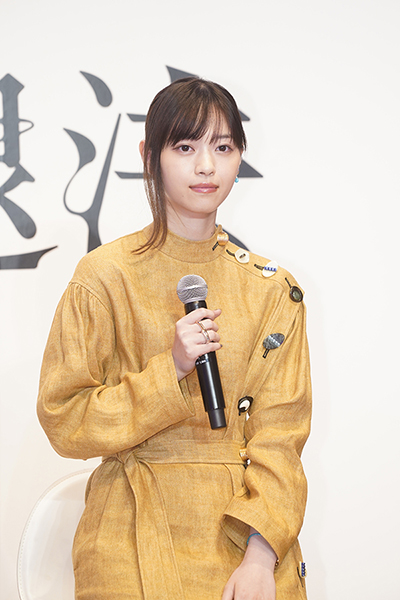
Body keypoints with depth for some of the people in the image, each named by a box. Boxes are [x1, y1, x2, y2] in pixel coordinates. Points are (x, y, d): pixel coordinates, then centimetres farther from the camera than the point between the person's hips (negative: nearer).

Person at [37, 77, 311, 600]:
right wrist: (171, 370, -18)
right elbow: (64, 421, -6)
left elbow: (279, 432, -2)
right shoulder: (105, 277, -5)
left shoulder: (273, 291, 3)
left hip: (245, 528, 2)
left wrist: (261, 556, -14)